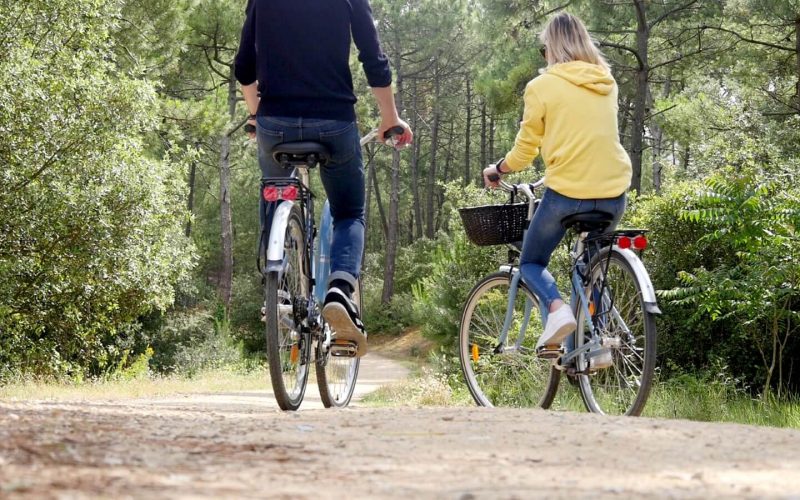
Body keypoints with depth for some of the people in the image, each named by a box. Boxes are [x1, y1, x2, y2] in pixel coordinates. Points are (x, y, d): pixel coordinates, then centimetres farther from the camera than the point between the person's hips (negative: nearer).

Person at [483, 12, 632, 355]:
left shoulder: (542, 86, -3)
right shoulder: (607, 83, 11)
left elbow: (524, 152, 2)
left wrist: (495, 171, 21)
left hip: (566, 193, -4)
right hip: (613, 195, 4)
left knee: (531, 262, 16)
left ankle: (557, 308, -14)